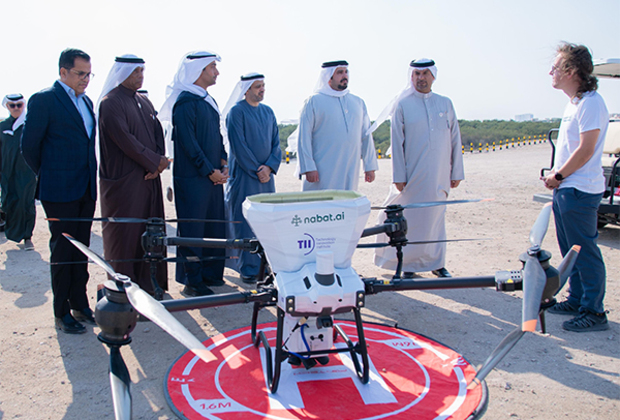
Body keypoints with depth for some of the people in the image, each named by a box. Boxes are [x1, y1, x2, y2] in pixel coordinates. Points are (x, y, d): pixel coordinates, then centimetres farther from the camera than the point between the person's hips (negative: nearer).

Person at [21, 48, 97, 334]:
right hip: (59, 192, -7)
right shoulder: (44, 100, -8)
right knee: (62, 250, 2)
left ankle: (80, 304, 24)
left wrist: (91, 177, 12)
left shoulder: (86, 101, 14)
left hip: (86, 190, 7)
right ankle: (62, 313, 14)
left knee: (81, 248, 13)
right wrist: (48, 176, 2)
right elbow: (29, 146, -7)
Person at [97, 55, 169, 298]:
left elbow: (157, 133, 12)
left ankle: (148, 281, 20)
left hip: (149, 177, 7)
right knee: (124, 232, 0)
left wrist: (159, 162, -5)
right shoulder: (110, 104, -9)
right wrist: (155, 161, -12)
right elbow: (124, 140, -17)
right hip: (124, 180, -7)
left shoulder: (144, 102, 16)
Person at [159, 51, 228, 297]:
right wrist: (209, 170, -14)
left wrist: (223, 161, 7)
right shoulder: (185, 101, -10)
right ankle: (191, 281, 6)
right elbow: (188, 141, -15)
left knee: (215, 226, 12)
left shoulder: (209, 101, 18)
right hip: (192, 177, -9)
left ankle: (211, 274, 24)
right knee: (192, 229, -2)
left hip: (214, 175, 9)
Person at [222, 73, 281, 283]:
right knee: (245, 223, -3)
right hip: (244, 177, -6)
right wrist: (256, 170, -12)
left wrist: (269, 167, -5)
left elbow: (276, 142, 10)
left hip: (266, 175, 6)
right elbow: (238, 146, -12)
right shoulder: (236, 112, -6)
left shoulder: (268, 112, 14)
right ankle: (248, 269, 3)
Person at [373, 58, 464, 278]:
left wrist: (456, 172, 8)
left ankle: (436, 262, 20)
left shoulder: (445, 104, 10)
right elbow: (397, 142, -2)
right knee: (410, 219, 0)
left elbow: (455, 140, 12)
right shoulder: (402, 105, 1)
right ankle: (407, 263, 12)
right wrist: (398, 176, -7)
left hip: (439, 176, 3)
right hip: (413, 175, -3)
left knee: (436, 217, 9)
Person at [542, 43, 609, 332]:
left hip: (580, 191, -10)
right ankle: (576, 300, 29)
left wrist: (558, 176, -10)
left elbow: (585, 150, -19)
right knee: (570, 250, 16)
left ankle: (594, 313, 6)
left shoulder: (591, 103, -15)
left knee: (585, 251, -3)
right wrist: (556, 176, 7)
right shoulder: (574, 102, 16)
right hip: (565, 189, 10)